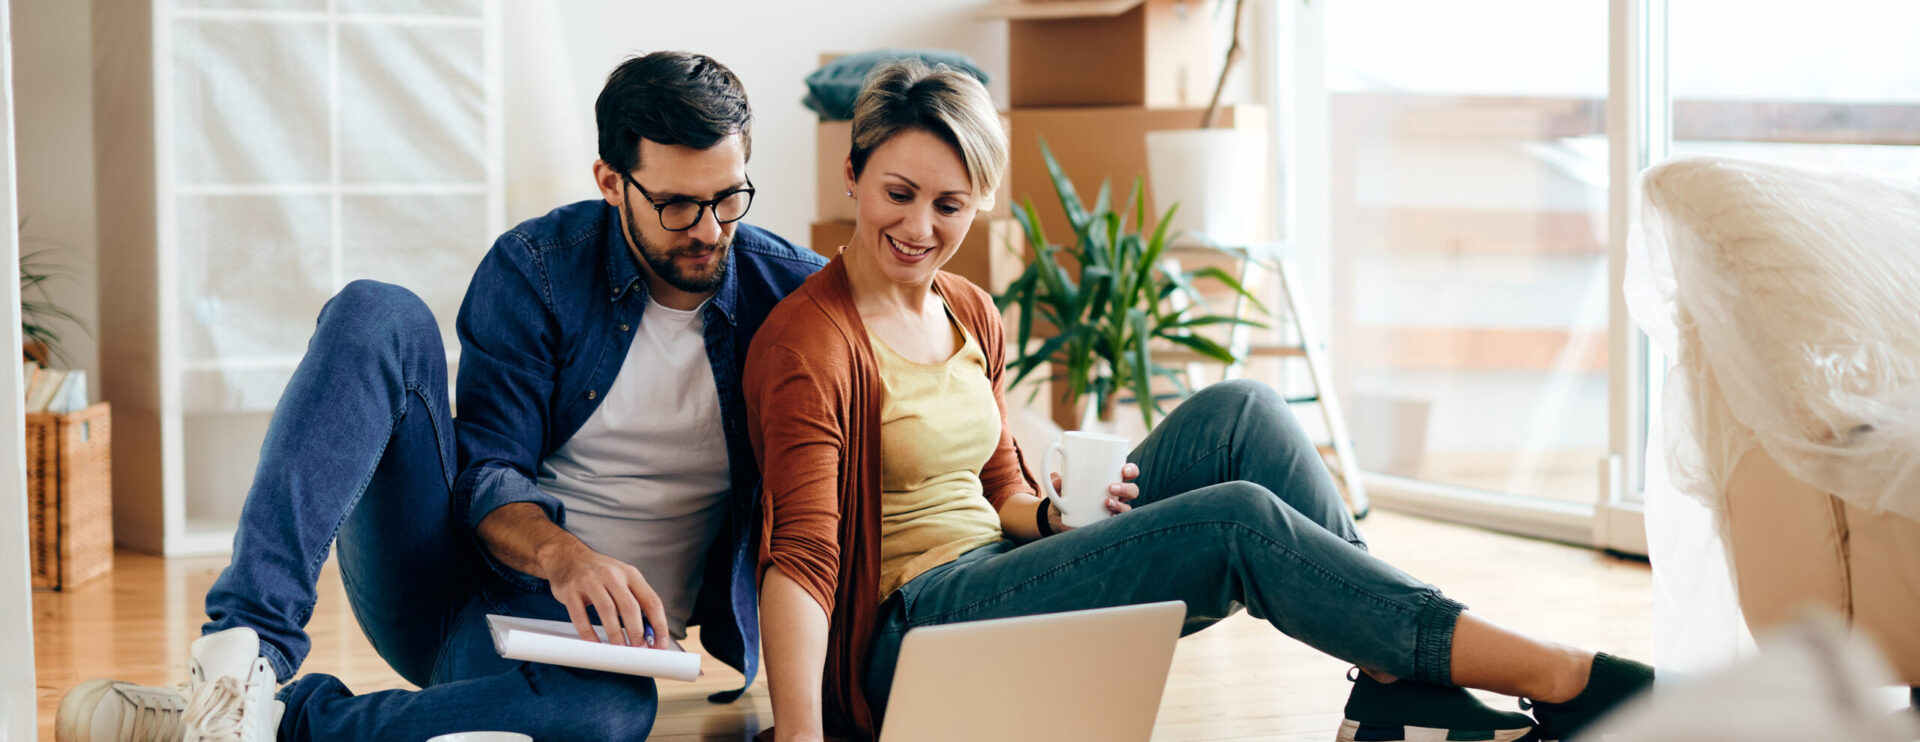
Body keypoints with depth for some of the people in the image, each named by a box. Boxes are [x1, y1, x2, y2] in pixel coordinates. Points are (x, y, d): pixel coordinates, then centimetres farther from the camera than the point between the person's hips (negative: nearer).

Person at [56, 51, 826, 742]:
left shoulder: (790, 292, -1)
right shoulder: (538, 266, -2)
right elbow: (486, 472, -7)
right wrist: (557, 551, -29)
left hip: (590, 633, -1)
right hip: (447, 572, 1)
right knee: (376, 315, -23)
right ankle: (249, 645, -35)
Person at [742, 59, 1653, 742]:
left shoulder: (971, 315, 13)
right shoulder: (807, 344, -13)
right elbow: (800, 555, -23)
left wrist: (1057, 517, -3)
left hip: (999, 577, 9)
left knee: (1238, 415, -10)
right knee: (1238, 520, -24)